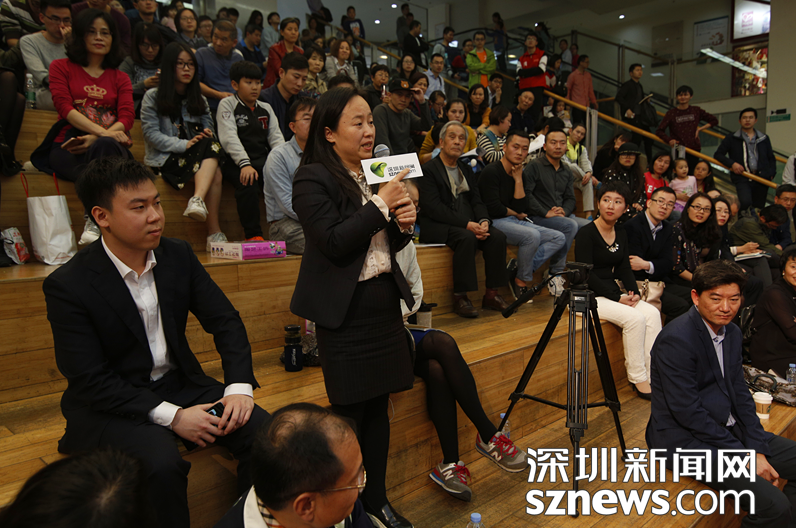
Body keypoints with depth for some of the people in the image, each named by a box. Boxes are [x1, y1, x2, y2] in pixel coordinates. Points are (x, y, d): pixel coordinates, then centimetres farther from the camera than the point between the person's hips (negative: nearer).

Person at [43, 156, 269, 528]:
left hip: (180, 384, 4)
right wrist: (170, 415, -23)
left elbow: (225, 320, 2)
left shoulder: (178, 254, -1)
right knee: (161, 463, -33)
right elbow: (88, 381, -16)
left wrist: (239, 386, -13)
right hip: (109, 404, -4)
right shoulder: (67, 285, -14)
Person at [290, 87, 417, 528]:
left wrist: (403, 223, -3)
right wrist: (381, 205, -16)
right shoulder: (312, 179, -8)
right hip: (345, 311, -6)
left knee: (379, 406, 12)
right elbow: (335, 242, -19)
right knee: (350, 412, 2)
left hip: (384, 301, 7)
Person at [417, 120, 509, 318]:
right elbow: (433, 208, -15)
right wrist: (466, 224, -22)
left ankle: (491, 294, -9)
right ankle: (460, 297, -23)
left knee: (498, 236, -18)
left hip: (469, 224, 7)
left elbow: (476, 201, 13)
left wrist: (483, 221, -10)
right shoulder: (428, 169, -2)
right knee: (466, 238, -34)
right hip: (437, 227, -6)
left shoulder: (466, 169, 21)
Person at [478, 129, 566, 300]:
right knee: (532, 235, -33)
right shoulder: (491, 171, -9)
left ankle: (519, 270, -13)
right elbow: (494, 209, -16)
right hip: (494, 222, -9)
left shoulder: (519, 175, 14)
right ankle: (521, 280, -11)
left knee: (559, 238, -2)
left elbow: (522, 209, 3)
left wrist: (518, 179, 0)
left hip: (515, 222, 9)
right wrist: (516, 215, 2)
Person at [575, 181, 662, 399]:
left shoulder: (621, 235, 11)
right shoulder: (586, 233, -11)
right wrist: (618, 298, -18)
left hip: (613, 293, 7)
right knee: (635, 318, -24)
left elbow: (625, 269, 10)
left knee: (652, 313, -15)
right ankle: (638, 379, -10)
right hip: (587, 296, -7)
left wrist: (634, 292, -9)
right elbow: (587, 274, -16)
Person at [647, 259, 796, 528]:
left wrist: (759, 451, -2)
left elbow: (740, 394, 9)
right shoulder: (677, 339, -23)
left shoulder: (732, 333, 6)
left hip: (728, 428, 9)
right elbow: (687, 411, -22)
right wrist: (744, 454, -15)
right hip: (685, 438, -9)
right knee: (772, 505, -20)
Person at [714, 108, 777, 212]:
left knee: (759, 208, 3)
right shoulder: (731, 138, 10)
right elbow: (718, 155, 7)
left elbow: (771, 158, 22)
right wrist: (732, 163, -10)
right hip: (742, 178, -4)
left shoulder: (764, 139, 18)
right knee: (746, 203, -28)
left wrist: (771, 174, 5)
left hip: (761, 179, 4)